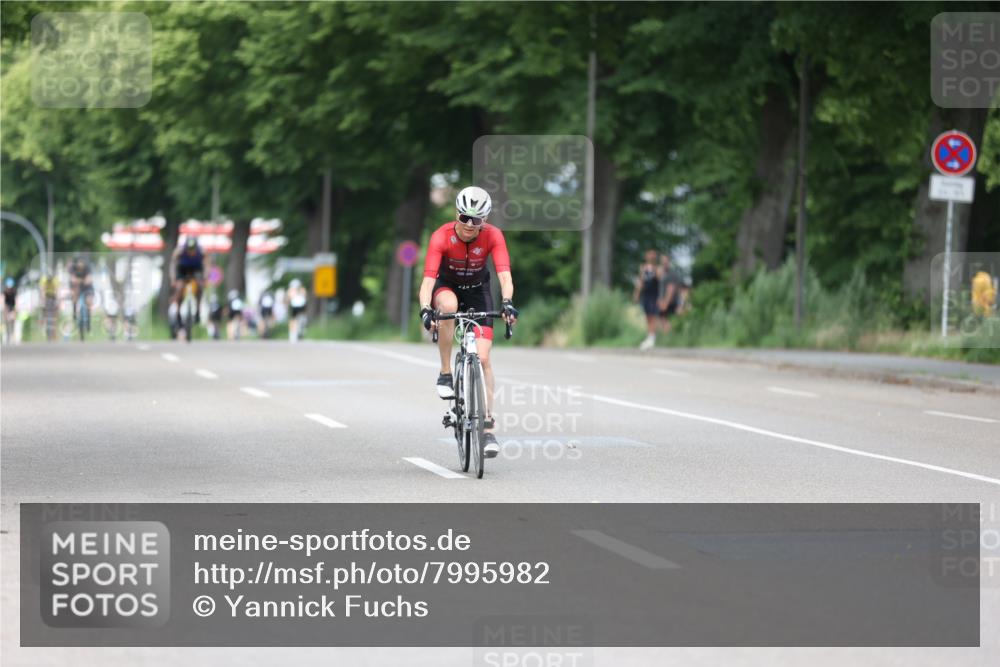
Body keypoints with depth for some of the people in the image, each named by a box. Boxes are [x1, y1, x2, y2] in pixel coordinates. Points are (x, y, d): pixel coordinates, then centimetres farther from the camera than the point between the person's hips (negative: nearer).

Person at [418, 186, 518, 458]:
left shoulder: (493, 236, -24)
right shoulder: (442, 236, -28)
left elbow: (504, 275, -34)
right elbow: (428, 279, -36)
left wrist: (507, 302, -54)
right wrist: (425, 310, -53)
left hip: (477, 290, 1)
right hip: (447, 286, -1)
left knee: (482, 357, -12)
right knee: (448, 305, -39)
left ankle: (488, 427, -4)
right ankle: (445, 373, -22)